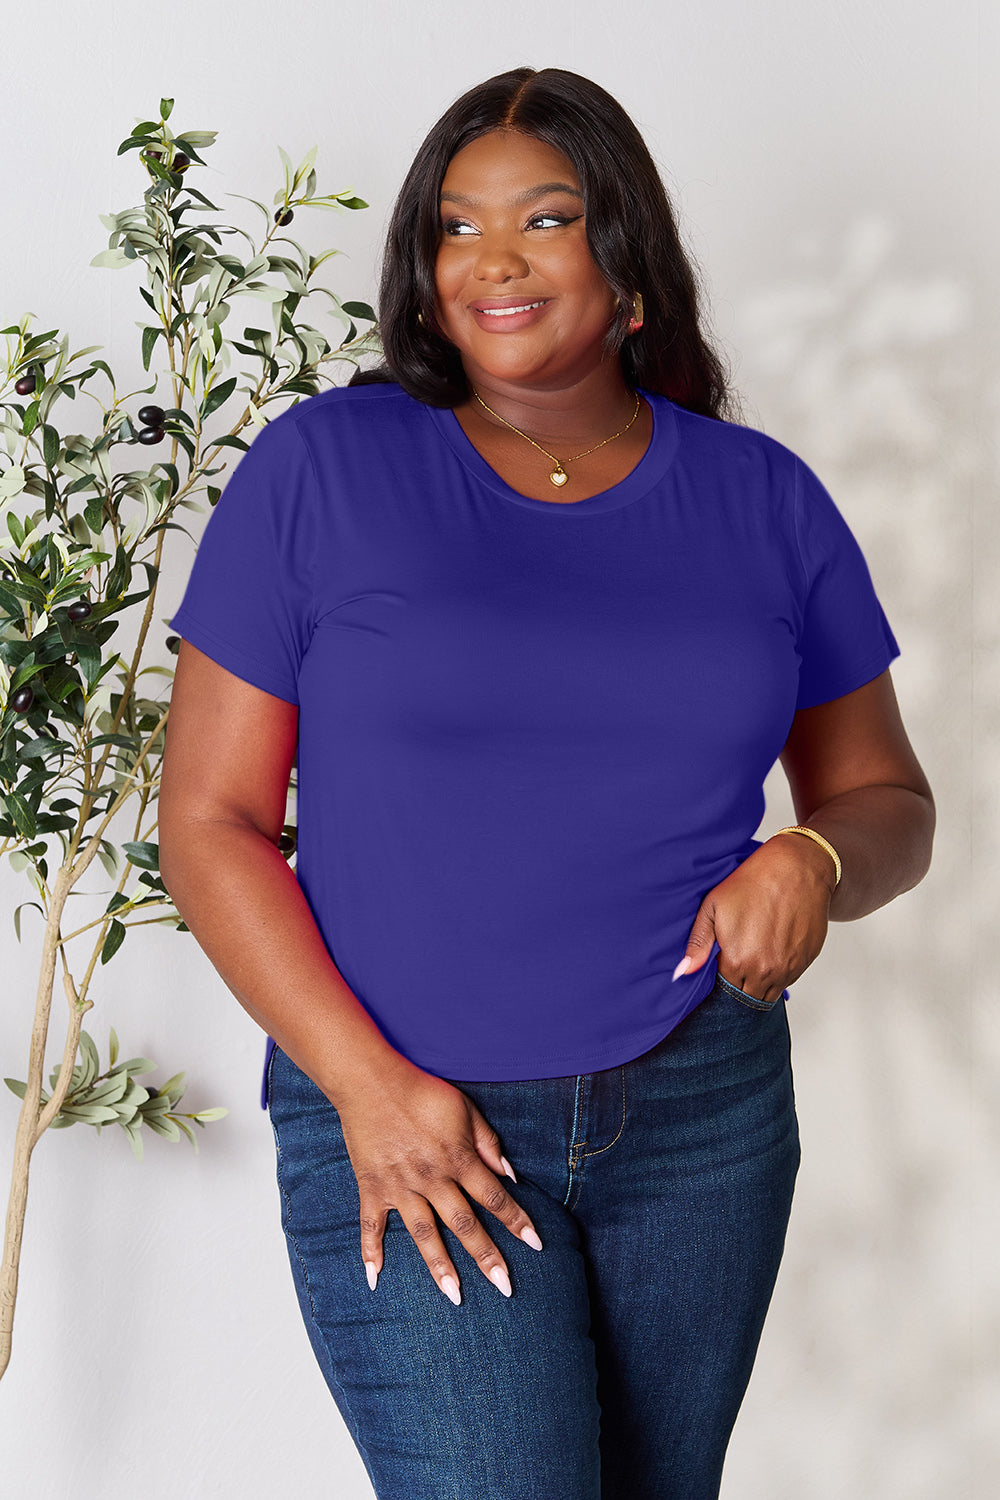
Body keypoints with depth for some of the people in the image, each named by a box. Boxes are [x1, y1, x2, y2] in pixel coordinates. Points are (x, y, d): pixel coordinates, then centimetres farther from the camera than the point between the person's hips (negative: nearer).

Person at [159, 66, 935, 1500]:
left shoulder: (762, 498, 6)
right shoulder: (322, 468, -2)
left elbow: (886, 797, 13)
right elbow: (210, 820, -3)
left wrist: (812, 860, -11)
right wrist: (367, 1085, -13)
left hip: (705, 1117, 3)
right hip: (405, 1117, -3)